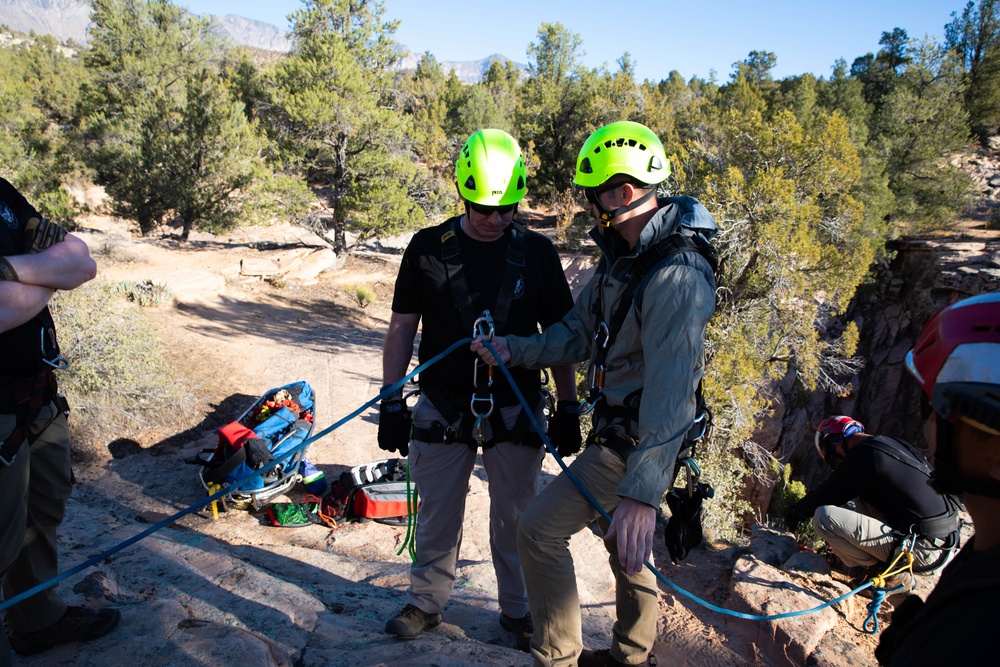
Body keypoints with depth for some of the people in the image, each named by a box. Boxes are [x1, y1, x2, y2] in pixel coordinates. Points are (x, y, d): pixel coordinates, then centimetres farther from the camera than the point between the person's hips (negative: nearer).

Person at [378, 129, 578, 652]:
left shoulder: (537, 252, -1)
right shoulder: (428, 248, -2)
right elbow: (402, 328, 2)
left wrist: (568, 408, 1)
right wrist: (391, 401, -3)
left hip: (515, 411, 0)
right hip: (443, 408, 0)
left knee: (515, 517, 11)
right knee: (437, 514, 12)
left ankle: (518, 609, 30)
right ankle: (427, 603, 32)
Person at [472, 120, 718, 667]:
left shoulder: (677, 276, -29)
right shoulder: (623, 255, 3)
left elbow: (671, 390, -35)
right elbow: (580, 333, 7)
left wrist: (642, 492, -39)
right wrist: (515, 349, -7)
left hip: (634, 441, -10)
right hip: (617, 423, 10)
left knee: (540, 529, -9)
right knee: (619, 532, 24)